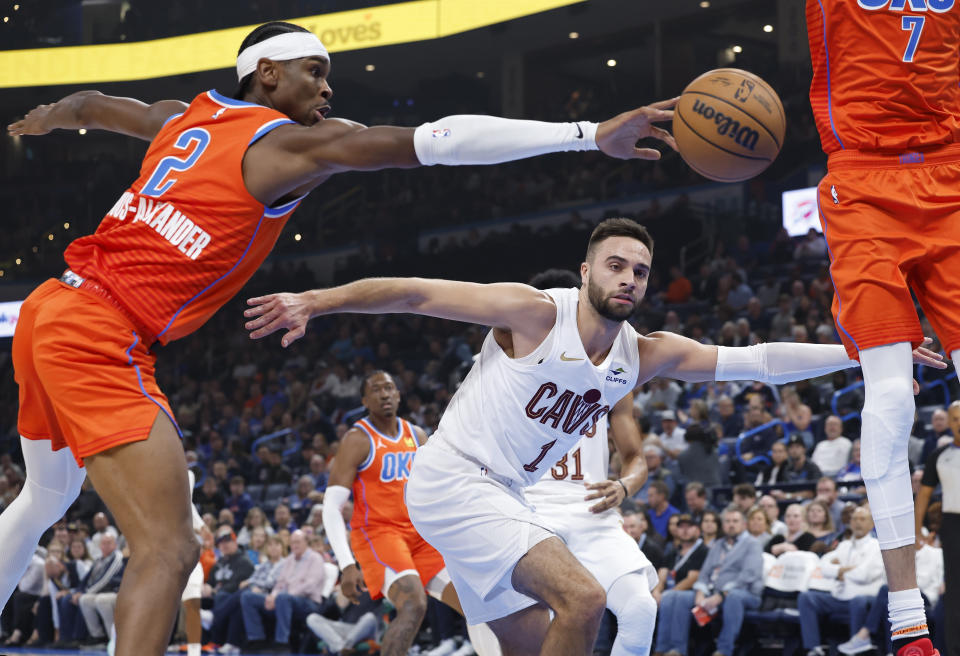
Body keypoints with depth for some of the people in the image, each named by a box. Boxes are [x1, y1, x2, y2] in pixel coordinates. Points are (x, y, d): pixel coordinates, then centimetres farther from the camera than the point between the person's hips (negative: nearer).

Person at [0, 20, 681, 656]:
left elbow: (90, 104, 36)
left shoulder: (183, 117, 14)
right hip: (102, 339, -9)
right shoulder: (287, 143, -9)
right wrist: (591, 135, -20)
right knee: (169, 551, -15)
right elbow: (438, 140, -17)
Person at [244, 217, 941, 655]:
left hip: (504, 495, 9)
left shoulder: (646, 355, 6)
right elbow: (415, 293, -12)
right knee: (582, 598, -22)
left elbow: (754, 360, 1)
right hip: (452, 479, -9)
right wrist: (314, 302, -17)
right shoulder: (534, 311, -13)